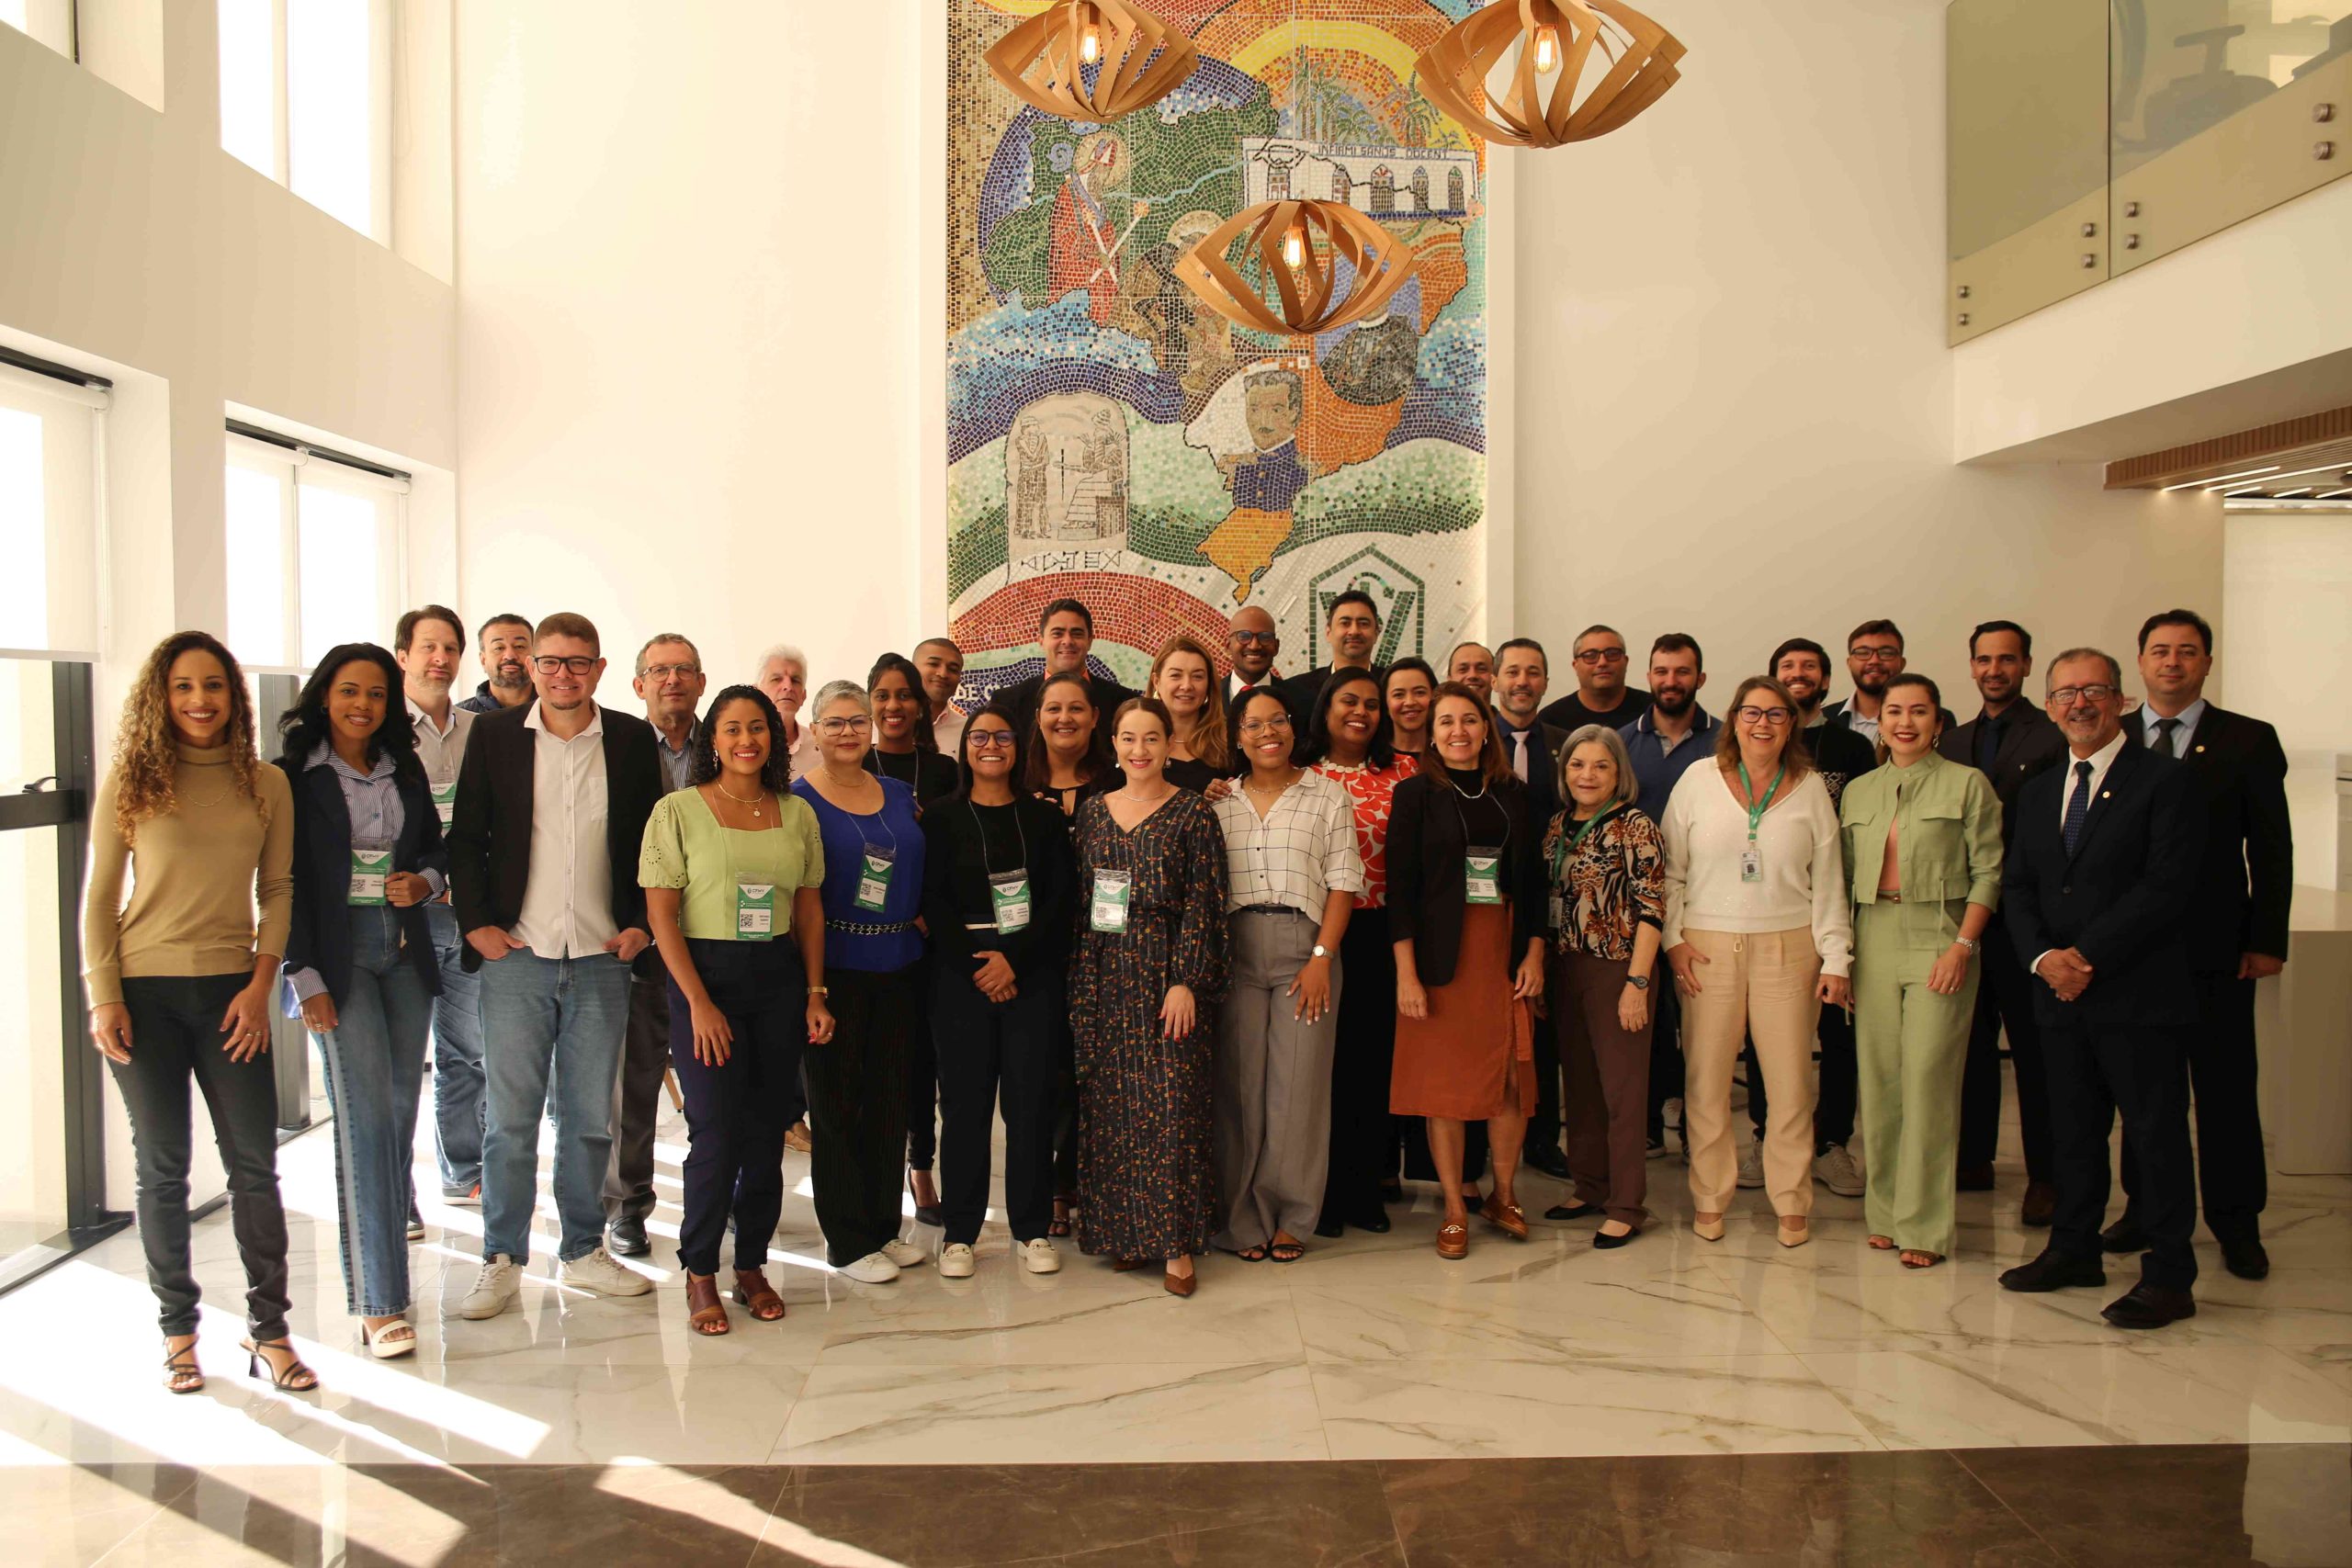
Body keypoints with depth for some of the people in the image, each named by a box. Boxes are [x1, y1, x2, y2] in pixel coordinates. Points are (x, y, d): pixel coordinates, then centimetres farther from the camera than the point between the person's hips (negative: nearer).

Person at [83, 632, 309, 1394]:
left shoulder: (266, 785, 4)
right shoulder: (130, 783, 0)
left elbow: (277, 891, 5)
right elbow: (98, 896, 2)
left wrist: (261, 985, -4)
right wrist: (102, 997, -4)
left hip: (232, 992, 1)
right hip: (145, 994, -1)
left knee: (255, 1164, 2)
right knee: (163, 1167, 7)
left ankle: (267, 1327, 14)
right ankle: (177, 1330, 21)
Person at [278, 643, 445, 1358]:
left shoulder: (406, 772, 12)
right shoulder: (294, 778, -3)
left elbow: (436, 845, 21)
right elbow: (284, 882, -5)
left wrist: (424, 881, -2)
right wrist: (304, 975, -11)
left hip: (405, 951, 5)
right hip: (338, 956, -5)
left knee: (399, 1110, 6)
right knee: (366, 1116, -9)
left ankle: (384, 1235, 22)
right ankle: (379, 1302, -7)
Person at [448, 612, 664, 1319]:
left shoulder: (632, 739, 4)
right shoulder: (494, 734, 2)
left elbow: (652, 841, 9)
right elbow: (466, 838, 5)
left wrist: (640, 923, 1)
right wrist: (477, 923, -3)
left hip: (601, 957, 1)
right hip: (515, 954, -1)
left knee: (590, 1116, 9)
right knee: (511, 1115, 3)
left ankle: (582, 1252, 22)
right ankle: (501, 1261, 16)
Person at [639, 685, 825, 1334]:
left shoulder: (797, 813, 8)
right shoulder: (678, 810, -3)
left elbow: (809, 908, 11)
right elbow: (661, 914, -6)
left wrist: (815, 993, 4)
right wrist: (699, 1001, -12)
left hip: (779, 977, 4)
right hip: (704, 973, -3)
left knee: (767, 1132, 6)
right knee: (717, 1131, -6)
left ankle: (752, 1265, 21)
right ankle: (700, 1273, 11)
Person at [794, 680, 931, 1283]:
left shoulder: (899, 795, 10)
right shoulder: (798, 799, -5)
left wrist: (920, 923, 0)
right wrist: (808, 979, -14)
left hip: (898, 965, 5)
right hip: (836, 967, -5)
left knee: (890, 1098, 12)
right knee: (836, 1101, 2)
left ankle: (884, 1226, 24)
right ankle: (848, 1241, 13)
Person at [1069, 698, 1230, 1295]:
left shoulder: (1194, 812, -2)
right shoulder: (1093, 812, 10)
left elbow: (1204, 904, -6)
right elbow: (1080, 903, 11)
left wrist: (1185, 982, -13)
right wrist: (1082, 987, 5)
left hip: (1169, 973, -4)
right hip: (1106, 978, 4)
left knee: (1172, 1104, -4)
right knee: (1110, 1104, 6)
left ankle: (1176, 1243, 4)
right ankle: (1122, 1230, 18)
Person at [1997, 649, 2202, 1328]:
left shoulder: (2165, 780, -6)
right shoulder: (2038, 792, 15)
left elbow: (2166, 886, -14)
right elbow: (2017, 886, 12)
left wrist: (2087, 957, -15)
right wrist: (2043, 957, -6)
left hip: (2140, 992, -6)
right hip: (2061, 994, 6)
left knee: (2156, 1133, 0)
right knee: (2073, 1129, 14)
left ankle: (2169, 1277, 9)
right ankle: (2074, 1249, 27)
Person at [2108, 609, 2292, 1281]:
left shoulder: (2249, 741, 2)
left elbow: (2271, 848, 1)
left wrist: (2267, 940, -5)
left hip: (2215, 947, -1)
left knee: (2226, 1086, 5)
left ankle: (2237, 1225, 16)